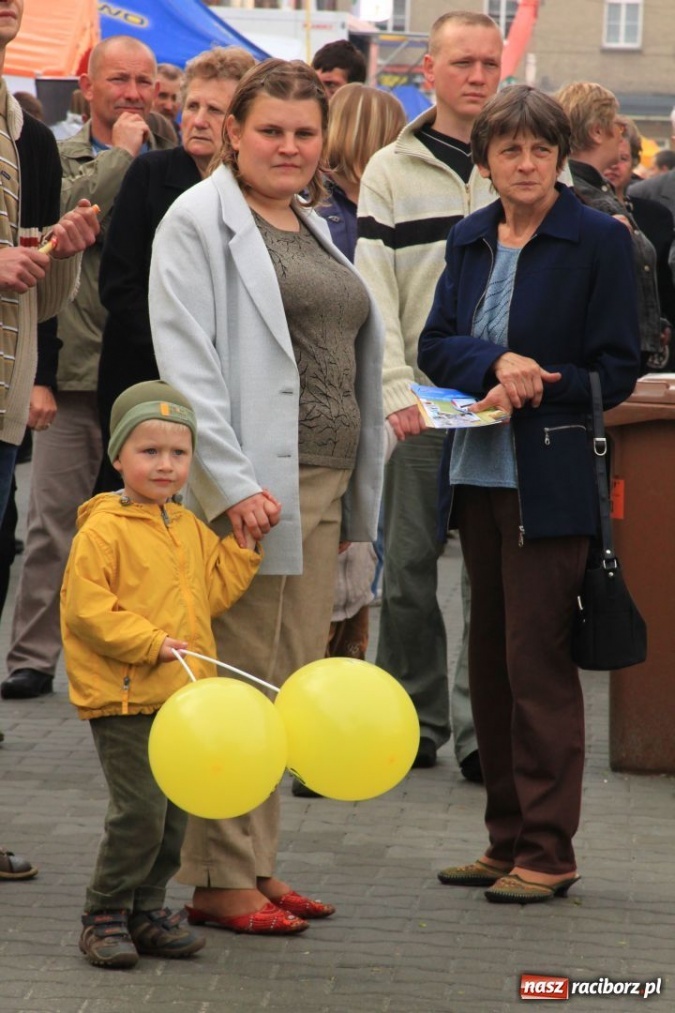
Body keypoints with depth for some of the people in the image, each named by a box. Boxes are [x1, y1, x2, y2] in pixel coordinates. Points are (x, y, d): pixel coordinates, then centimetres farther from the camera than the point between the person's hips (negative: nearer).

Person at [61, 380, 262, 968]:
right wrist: (149, 642, -19)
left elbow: (213, 591, 18)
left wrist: (245, 544, 8)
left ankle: (145, 910, 23)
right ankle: (104, 915, 2)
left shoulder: (190, 529, 14)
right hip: (123, 699, -7)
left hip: (182, 698, 7)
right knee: (140, 810, -12)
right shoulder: (102, 530, -10)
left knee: (175, 812, 10)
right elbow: (85, 608, -15)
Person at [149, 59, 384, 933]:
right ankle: (218, 880, 2)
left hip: (323, 484, 8)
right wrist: (231, 484, -21)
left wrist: (356, 497, 16)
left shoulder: (315, 230, 19)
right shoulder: (200, 221, -4)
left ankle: (257, 864, 17)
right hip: (249, 489, -7)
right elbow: (186, 364, -13)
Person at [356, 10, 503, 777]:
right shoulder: (391, 171, 5)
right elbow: (375, 290, -1)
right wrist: (397, 390, -12)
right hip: (420, 398, 0)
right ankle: (413, 719, 14)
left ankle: (479, 728, 3)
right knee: (410, 564, 3)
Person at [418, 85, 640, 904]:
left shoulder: (598, 241, -5)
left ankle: (547, 852, 2)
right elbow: (435, 346, 4)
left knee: (536, 659, -6)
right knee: (490, 657, 10)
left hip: (550, 478, -6)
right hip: (480, 470, 6)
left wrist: (530, 389, -17)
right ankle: (507, 838, 19)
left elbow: (616, 370, -6)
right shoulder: (471, 240, 11)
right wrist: (496, 363, -15)